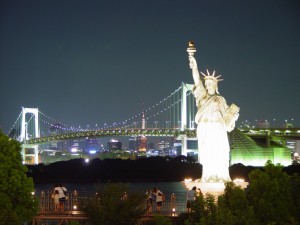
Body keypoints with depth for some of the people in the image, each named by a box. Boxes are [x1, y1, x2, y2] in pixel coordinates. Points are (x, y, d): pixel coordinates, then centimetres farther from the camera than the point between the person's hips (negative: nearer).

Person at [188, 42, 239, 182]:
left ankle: (220, 176, -8)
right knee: (206, 154, -1)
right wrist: (194, 66, -12)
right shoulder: (202, 96, 12)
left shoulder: (220, 100, 10)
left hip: (217, 130, -2)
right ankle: (207, 177, -1)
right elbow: (197, 81, 0)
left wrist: (233, 115, -13)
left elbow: (226, 116, 9)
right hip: (204, 130, 2)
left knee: (218, 154, -6)